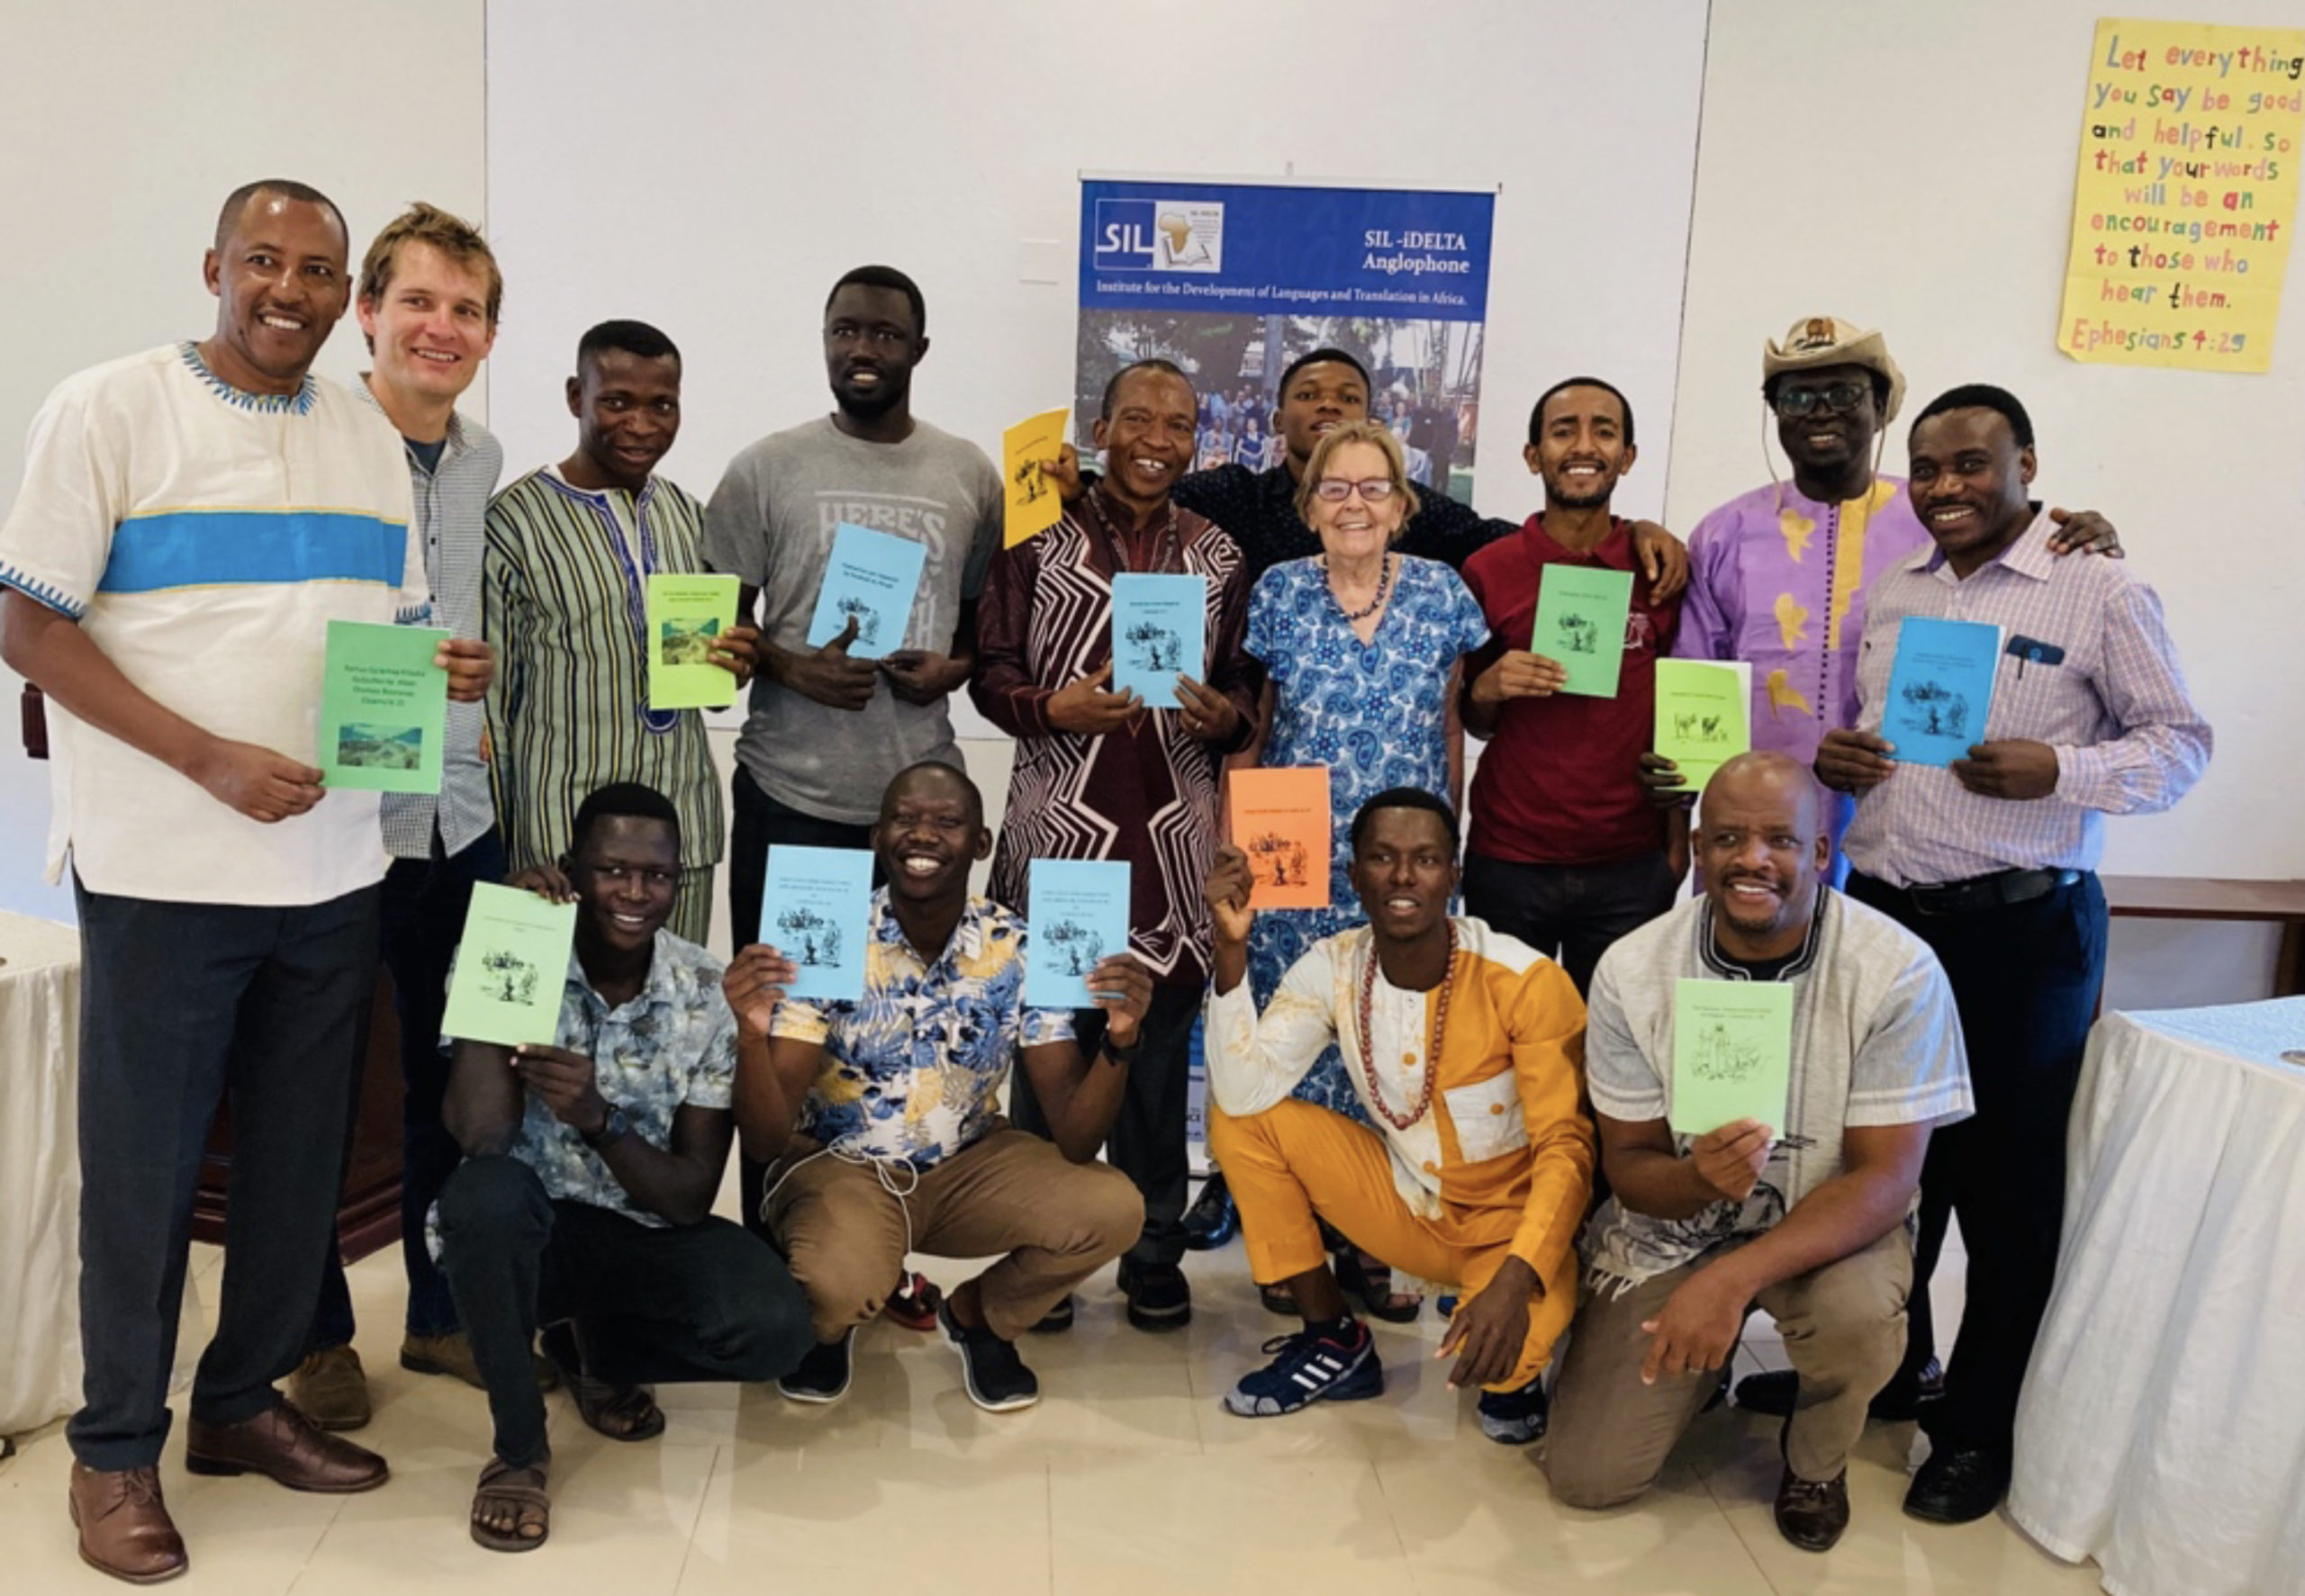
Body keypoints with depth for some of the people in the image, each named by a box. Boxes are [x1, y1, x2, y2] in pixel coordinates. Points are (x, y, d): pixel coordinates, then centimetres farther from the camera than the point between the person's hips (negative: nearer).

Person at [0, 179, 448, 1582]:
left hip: (334, 865, 5)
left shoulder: (370, 437, 11)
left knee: (300, 1152, 12)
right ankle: (117, 1450, 23)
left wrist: (438, 670, -7)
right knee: (145, 1165, 5)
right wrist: (211, 758, -18)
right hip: (164, 868, -5)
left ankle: (245, 1402, 31)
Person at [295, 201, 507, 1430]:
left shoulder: (484, 460, 10)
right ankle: (316, 1335, 25)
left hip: (461, 813, 6)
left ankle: (443, 1312, 31)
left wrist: (475, 674, 7)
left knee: (457, 1079, 15)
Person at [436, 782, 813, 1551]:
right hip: (525, 1229, -1)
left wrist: (599, 1119, -31)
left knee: (774, 1328, -25)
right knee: (485, 1191, -36)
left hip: (649, 1235, 2)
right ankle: (519, 1444, -10)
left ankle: (595, 1349, 10)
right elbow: (480, 1134, -28)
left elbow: (691, 1197, -12)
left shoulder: (708, 995, -11)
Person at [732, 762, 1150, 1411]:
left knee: (1112, 1209, -22)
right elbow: (768, 1140, -21)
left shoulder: (1018, 952, -13)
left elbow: (1074, 1141, -16)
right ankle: (826, 1325, 7)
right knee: (840, 1285, -34)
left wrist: (1119, 1041, -34)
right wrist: (751, 1035, -40)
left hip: (967, 1164, 3)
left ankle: (977, 1314, 10)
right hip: (841, 1165, -2)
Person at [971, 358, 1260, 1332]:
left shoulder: (1219, 557, 12)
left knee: (1159, 1048, 8)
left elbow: (1243, 684, 14)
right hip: (1058, 827, -2)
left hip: (1174, 833, 2)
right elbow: (991, 669, 2)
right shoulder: (1038, 539, 4)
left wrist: (1225, 717, -8)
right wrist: (1052, 708, -18)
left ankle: (1154, 1255, 22)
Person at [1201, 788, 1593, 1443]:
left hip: (1512, 1219, -4)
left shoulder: (1525, 981, -23)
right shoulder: (1331, 968, -11)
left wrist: (1515, 1281, -39)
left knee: (1501, 1349, -37)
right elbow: (1241, 1094, -21)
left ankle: (1517, 1369, 7)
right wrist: (1231, 948, -30)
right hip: (1407, 1203, 4)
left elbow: (1566, 1147, -24)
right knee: (1240, 1120, -13)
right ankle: (1336, 1342, 4)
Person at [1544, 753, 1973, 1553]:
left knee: (1857, 1316, -36)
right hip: (1674, 1221, 1)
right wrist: (1699, 1177, -35)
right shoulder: (1632, 969, -17)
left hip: (1830, 1219, -1)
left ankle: (1815, 1459, 1)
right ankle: (1709, 1359, 25)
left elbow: (1886, 1178, -23)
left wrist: (1733, 1278, -37)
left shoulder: (1897, 970, -21)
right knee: (1585, 1477, -7)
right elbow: (1627, 1164, -10)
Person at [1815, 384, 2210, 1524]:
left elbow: (2180, 744, -4)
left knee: (2006, 1177, 5)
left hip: (2021, 928, -5)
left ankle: (1977, 1429, 20)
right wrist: (1833, 758, -3)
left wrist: (2058, 771, -21)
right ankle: (1885, 1360, 36)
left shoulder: (2101, 591, -4)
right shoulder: (1884, 593, 11)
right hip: (1881, 914, 5)